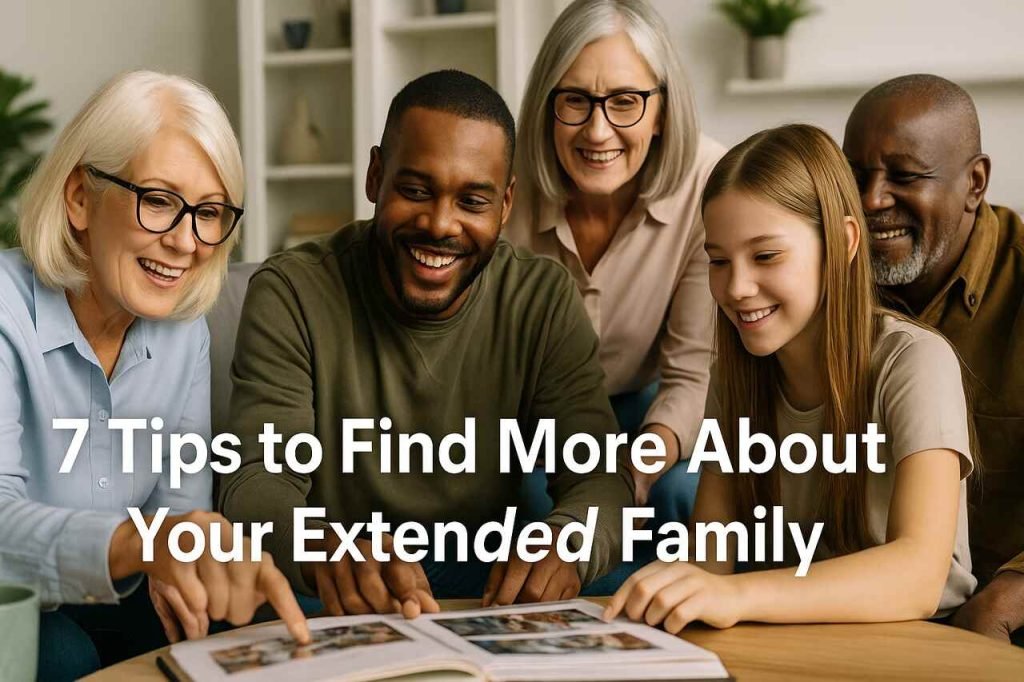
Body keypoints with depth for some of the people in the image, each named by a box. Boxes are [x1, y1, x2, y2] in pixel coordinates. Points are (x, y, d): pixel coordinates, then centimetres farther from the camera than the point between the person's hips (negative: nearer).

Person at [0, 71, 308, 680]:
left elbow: (180, 496, 0)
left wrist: (181, 565, -24)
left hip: (114, 607, 5)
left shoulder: (186, 332, 2)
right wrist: (138, 543, -50)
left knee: (308, 629, -14)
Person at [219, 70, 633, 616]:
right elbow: (259, 480, -16)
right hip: (330, 604, -2)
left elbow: (599, 473, -8)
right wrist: (323, 550, -40)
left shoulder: (544, 301, -2)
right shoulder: (290, 295, -9)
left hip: (490, 590, 2)